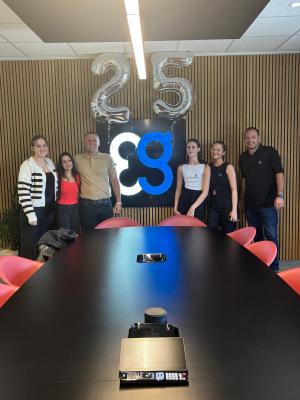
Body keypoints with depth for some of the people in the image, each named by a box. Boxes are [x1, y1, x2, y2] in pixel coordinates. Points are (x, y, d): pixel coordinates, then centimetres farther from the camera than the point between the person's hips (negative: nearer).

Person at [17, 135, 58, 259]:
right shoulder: (27, 165, -13)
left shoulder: (50, 162, 8)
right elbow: (23, 192, -18)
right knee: (32, 245, 3)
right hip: (34, 210, -7)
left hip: (50, 209, 7)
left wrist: (55, 205, 14)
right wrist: (30, 214, -20)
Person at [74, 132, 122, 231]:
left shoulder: (107, 158, 3)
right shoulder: (77, 159, 2)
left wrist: (118, 202, 3)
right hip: (86, 204, 0)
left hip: (105, 203, 1)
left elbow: (114, 180, 6)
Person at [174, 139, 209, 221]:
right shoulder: (181, 167, 8)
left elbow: (205, 191, -8)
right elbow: (178, 189, 11)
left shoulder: (205, 167, -2)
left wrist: (193, 208, -17)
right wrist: (175, 208, 3)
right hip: (184, 199, 2)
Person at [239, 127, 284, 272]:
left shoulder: (270, 152, -6)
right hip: (250, 204, 5)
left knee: (271, 236, -3)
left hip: (268, 203, -5)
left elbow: (279, 173, -10)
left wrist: (280, 195, -19)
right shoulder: (243, 157, 10)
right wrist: (242, 199, 19)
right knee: (256, 236, 13)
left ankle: (274, 268, 7)